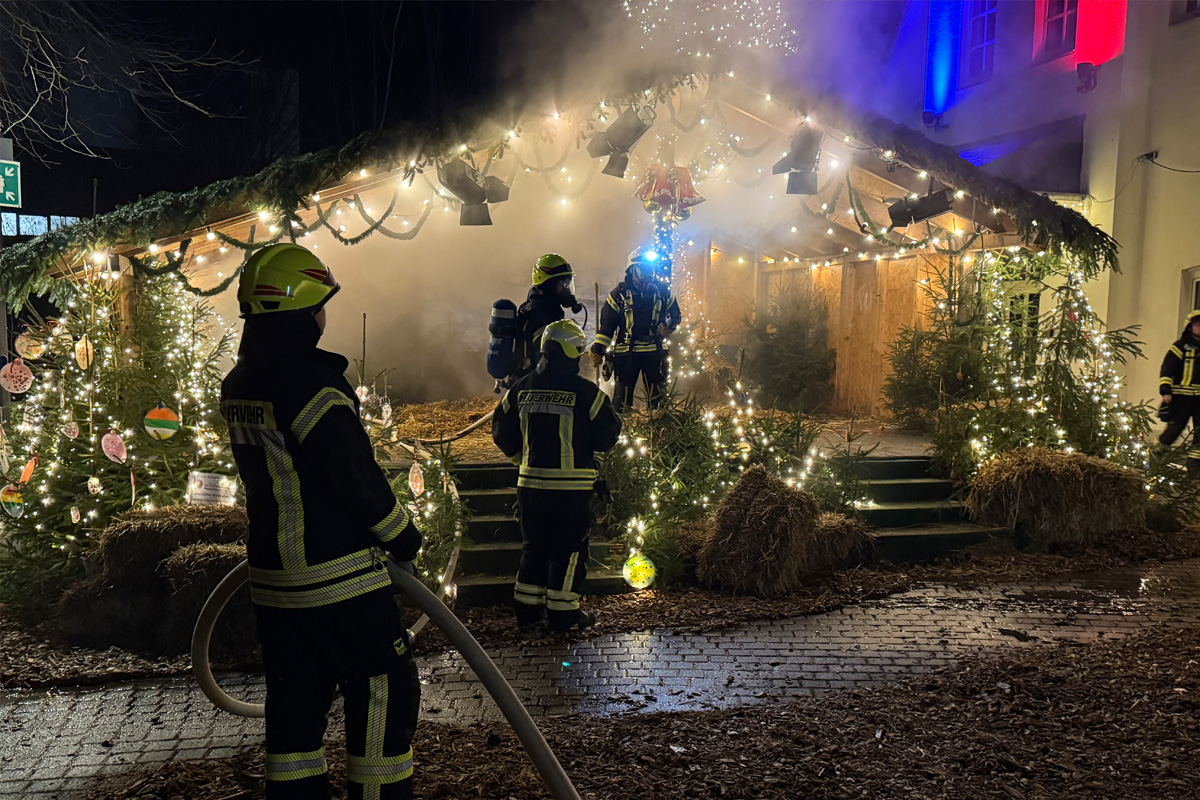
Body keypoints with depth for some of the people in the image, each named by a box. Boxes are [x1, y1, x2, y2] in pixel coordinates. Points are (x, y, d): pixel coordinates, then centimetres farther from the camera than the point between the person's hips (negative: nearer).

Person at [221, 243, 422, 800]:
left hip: (272, 578, 9)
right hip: (339, 577, -9)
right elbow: (359, 478, -20)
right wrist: (404, 539, -6)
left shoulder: (237, 385, 7)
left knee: (295, 699, 18)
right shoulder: (311, 382, -21)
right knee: (384, 690, 5)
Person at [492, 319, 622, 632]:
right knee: (569, 548, 7)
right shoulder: (585, 391, -12)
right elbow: (606, 437, -8)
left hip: (530, 483, 5)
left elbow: (502, 433, 10)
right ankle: (564, 614, 13)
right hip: (572, 486, -4)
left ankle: (528, 609, 24)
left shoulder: (522, 389, 2)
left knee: (534, 545, 17)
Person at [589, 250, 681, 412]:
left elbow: (674, 315, 18)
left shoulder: (662, 291, 8)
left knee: (657, 395, 8)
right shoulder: (620, 292, 2)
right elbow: (606, 322, 2)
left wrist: (668, 326, -6)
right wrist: (597, 349, -4)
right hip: (626, 352, -2)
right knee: (623, 393, -2)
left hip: (654, 351, 2)